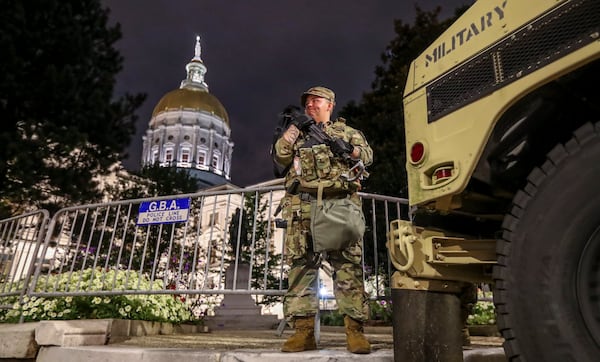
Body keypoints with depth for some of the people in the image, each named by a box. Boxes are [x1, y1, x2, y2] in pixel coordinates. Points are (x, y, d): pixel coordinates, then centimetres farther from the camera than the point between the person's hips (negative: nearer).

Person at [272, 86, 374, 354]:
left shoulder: (347, 131, 22)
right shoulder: (297, 134, 26)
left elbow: (367, 155, 9)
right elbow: (280, 158, 9)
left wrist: (347, 150, -11)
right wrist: (294, 129, 0)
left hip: (340, 205, -1)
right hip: (303, 207, 2)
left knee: (348, 267, -6)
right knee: (301, 266, -3)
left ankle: (354, 330, -2)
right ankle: (303, 331, 1)